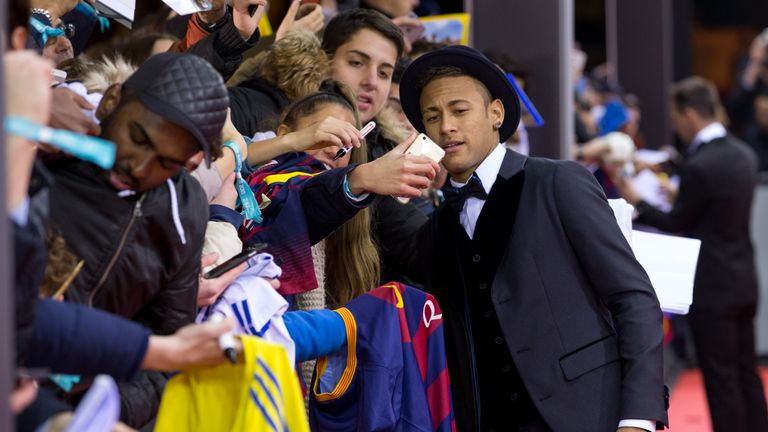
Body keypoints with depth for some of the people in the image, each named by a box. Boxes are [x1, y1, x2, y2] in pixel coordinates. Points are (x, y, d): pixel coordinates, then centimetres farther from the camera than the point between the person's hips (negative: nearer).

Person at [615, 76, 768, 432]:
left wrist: (637, 204, 2)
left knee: (720, 379, -1)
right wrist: (677, 197, 23)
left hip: (712, 289, -8)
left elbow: (677, 225, -10)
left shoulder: (699, 166, -20)